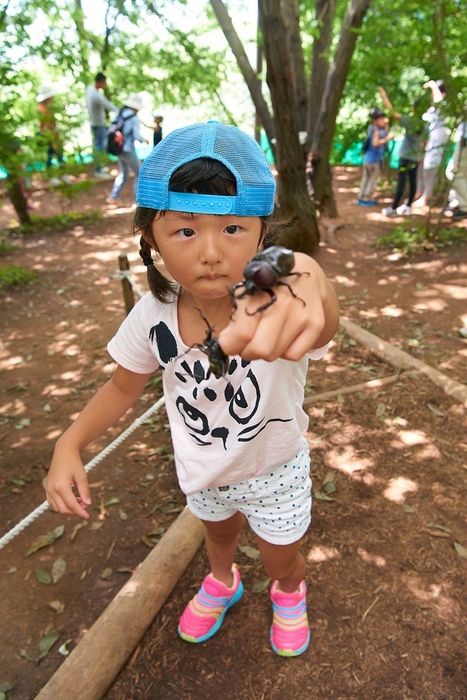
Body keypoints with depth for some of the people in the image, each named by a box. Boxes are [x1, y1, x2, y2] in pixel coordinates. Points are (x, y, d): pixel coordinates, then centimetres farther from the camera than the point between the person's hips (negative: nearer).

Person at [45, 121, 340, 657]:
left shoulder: (273, 309, -36)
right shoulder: (153, 315, -24)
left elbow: (320, 329, -61)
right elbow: (123, 387, -7)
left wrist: (308, 281, -84)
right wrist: (69, 443, -20)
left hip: (274, 473, -2)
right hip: (202, 470, 3)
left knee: (281, 560, 24)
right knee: (218, 533, 34)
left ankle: (290, 592, 65)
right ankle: (222, 583, 71)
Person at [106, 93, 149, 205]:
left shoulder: (119, 115, 6)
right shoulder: (134, 118, -13)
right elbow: (137, 136, -18)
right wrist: (144, 140, 1)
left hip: (119, 149, 7)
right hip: (129, 150, -7)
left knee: (123, 173, 21)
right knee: (140, 173, 7)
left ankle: (113, 196, 17)